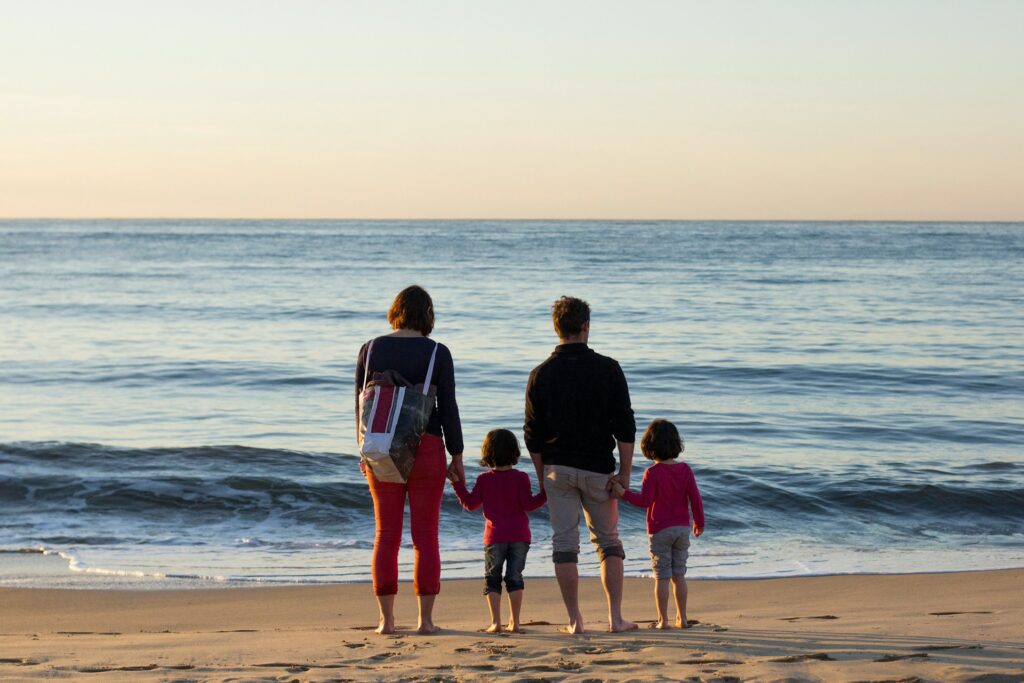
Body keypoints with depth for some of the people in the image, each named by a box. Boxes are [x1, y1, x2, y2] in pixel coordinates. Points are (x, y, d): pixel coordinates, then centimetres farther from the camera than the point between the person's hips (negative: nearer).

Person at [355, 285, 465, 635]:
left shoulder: (371, 350, 2)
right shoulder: (437, 353, -5)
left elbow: (361, 404, 5)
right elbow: (448, 408, -5)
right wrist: (457, 455, 3)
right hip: (426, 447, -2)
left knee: (386, 535, 6)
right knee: (425, 536, 3)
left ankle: (386, 619, 5)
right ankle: (425, 619, 2)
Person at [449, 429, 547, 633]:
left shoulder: (484, 480, 0)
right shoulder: (520, 478, -3)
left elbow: (470, 504, 4)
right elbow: (528, 505, -9)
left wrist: (457, 484, 11)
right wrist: (546, 493, -4)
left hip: (495, 536, 0)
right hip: (519, 535, 0)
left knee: (492, 578, 6)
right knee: (514, 577, 7)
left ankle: (496, 622, -4)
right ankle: (514, 622, 3)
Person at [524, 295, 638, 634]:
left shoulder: (541, 374, 2)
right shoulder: (607, 369, -3)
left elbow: (533, 435, 4)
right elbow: (625, 427, -5)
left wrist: (543, 479, 13)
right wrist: (624, 472, 0)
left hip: (558, 468, 1)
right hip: (598, 467, -1)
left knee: (564, 542, 4)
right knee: (608, 540, 10)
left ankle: (575, 620, 2)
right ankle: (615, 616, 4)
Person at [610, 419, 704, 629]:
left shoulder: (652, 473, -12)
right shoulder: (685, 470, 1)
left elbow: (645, 500, -19)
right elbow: (695, 498, 3)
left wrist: (623, 493, -17)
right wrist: (699, 522, 14)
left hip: (660, 530, -4)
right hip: (683, 528, 4)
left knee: (662, 576, 0)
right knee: (679, 575, 11)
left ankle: (663, 619, 0)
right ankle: (682, 618, 11)